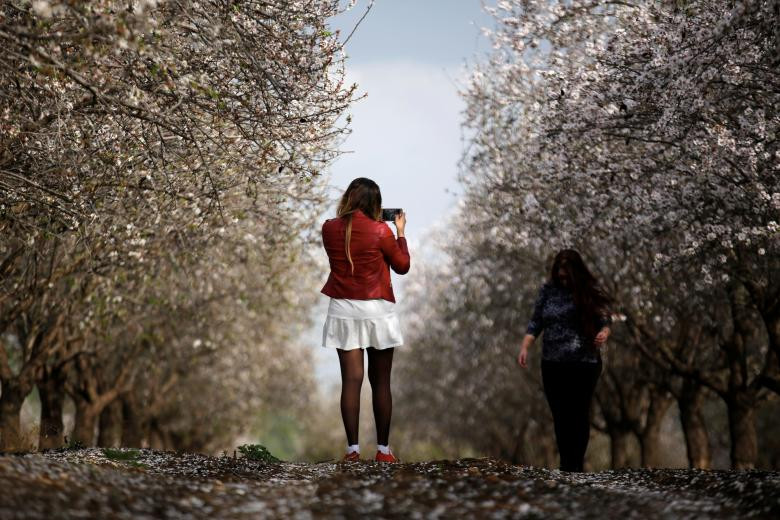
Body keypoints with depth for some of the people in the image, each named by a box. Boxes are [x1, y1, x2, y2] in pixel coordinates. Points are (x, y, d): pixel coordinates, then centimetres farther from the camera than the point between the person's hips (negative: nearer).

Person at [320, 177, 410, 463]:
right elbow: (402, 266, 2)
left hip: (343, 309, 2)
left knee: (351, 380, 1)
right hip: (376, 310, -2)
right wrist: (400, 232, 12)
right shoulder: (380, 230, -9)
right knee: (380, 382, 7)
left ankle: (352, 448, -4)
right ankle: (383, 448, 10)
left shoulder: (329, 228, 0)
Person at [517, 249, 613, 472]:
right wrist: (525, 347, -7)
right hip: (552, 364, 2)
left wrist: (603, 333, -26)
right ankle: (565, 465, 10)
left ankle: (576, 466, 11)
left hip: (584, 364, -2)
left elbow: (605, 321, -3)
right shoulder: (548, 290, 4)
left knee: (579, 415, 1)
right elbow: (536, 322, 7)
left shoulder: (590, 292, -3)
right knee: (560, 416, 3)